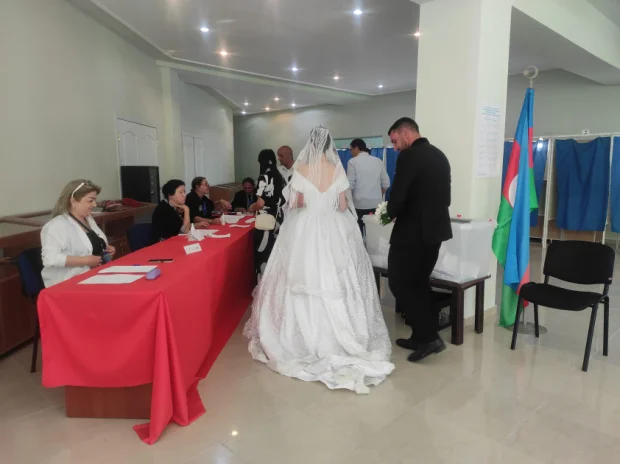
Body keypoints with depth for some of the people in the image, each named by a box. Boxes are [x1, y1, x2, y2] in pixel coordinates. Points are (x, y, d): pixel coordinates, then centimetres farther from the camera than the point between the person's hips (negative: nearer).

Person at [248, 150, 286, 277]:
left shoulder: (264, 177, -14)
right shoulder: (280, 178, 8)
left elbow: (260, 203, -18)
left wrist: (252, 208, 2)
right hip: (278, 220, 7)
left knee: (263, 253, 2)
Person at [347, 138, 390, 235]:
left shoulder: (353, 161, -5)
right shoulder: (379, 161, 9)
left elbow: (350, 185, -8)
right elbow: (386, 183, 8)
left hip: (359, 203, -4)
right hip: (376, 203, 4)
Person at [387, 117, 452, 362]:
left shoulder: (409, 156, -15)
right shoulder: (439, 155, 13)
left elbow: (398, 195, -18)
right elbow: (444, 195, 14)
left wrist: (391, 213, 1)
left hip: (412, 230, -9)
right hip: (435, 227, 9)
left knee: (400, 283, 1)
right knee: (418, 283, 16)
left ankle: (428, 336, 2)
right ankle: (422, 336, 24)